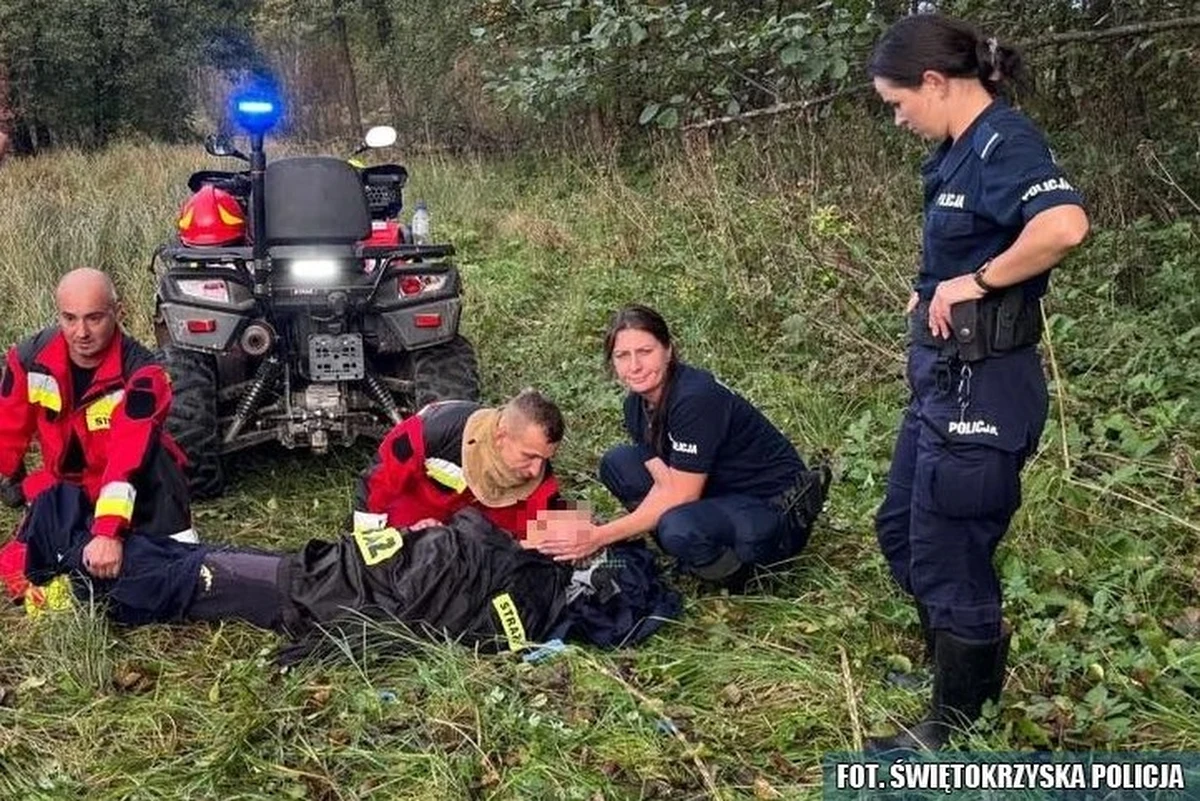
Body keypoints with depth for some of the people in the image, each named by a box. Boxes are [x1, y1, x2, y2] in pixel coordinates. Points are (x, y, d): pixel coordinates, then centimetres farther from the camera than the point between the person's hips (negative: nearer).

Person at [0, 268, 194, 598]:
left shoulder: (140, 375, -27)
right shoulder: (31, 358, -12)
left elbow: (129, 456, -38)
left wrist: (109, 530, -47)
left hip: (133, 488, -4)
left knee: (153, 451, -35)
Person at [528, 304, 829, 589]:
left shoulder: (696, 399, -26)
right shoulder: (637, 404, 0)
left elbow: (679, 495, -25)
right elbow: (663, 483, -5)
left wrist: (599, 536, -24)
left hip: (771, 506, -9)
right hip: (719, 496, 9)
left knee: (680, 529, -37)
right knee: (617, 464, -1)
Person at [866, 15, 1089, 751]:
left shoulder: (1004, 141, -18)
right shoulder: (961, 149, 10)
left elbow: (1065, 224, -37)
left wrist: (977, 281, -25)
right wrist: (935, 290, 1)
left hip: (981, 385, -10)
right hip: (944, 376, 10)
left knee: (949, 554, 4)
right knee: (902, 530, 23)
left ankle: (959, 725, 24)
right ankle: (967, 669, 42)